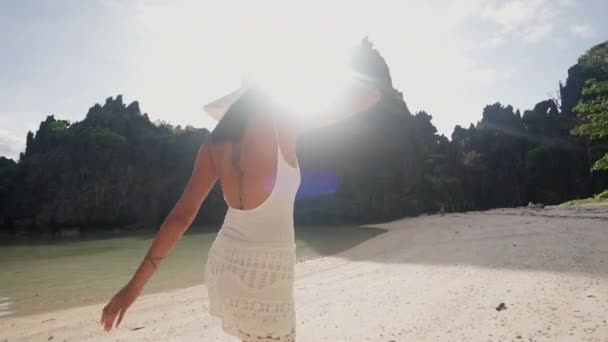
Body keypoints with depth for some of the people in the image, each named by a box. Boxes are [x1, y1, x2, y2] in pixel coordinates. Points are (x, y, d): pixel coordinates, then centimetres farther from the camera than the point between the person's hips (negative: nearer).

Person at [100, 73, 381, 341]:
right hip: (263, 279, -6)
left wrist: (135, 285, 1)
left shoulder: (214, 143, 0)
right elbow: (367, 95, -7)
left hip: (223, 263, 7)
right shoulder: (279, 123, -14)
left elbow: (182, 214, -4)